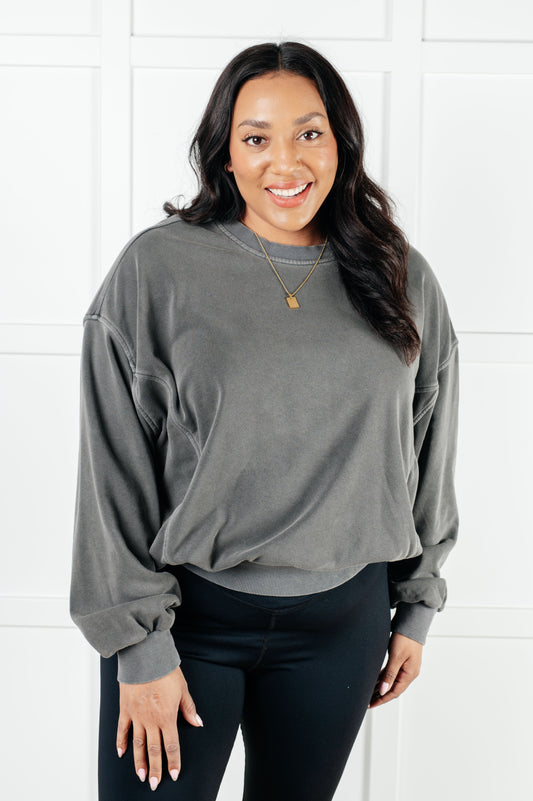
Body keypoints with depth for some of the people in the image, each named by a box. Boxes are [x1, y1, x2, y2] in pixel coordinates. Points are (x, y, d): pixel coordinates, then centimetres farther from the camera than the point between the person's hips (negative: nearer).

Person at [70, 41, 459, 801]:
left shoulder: (404, 281, 2)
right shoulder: (157, 268, -8)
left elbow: (428, 457, 11)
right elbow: (116, 472, -8)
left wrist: (416, 610, 13)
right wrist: (140, 645, -10)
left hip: (343, 617, 3)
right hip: (187, 610, -2)